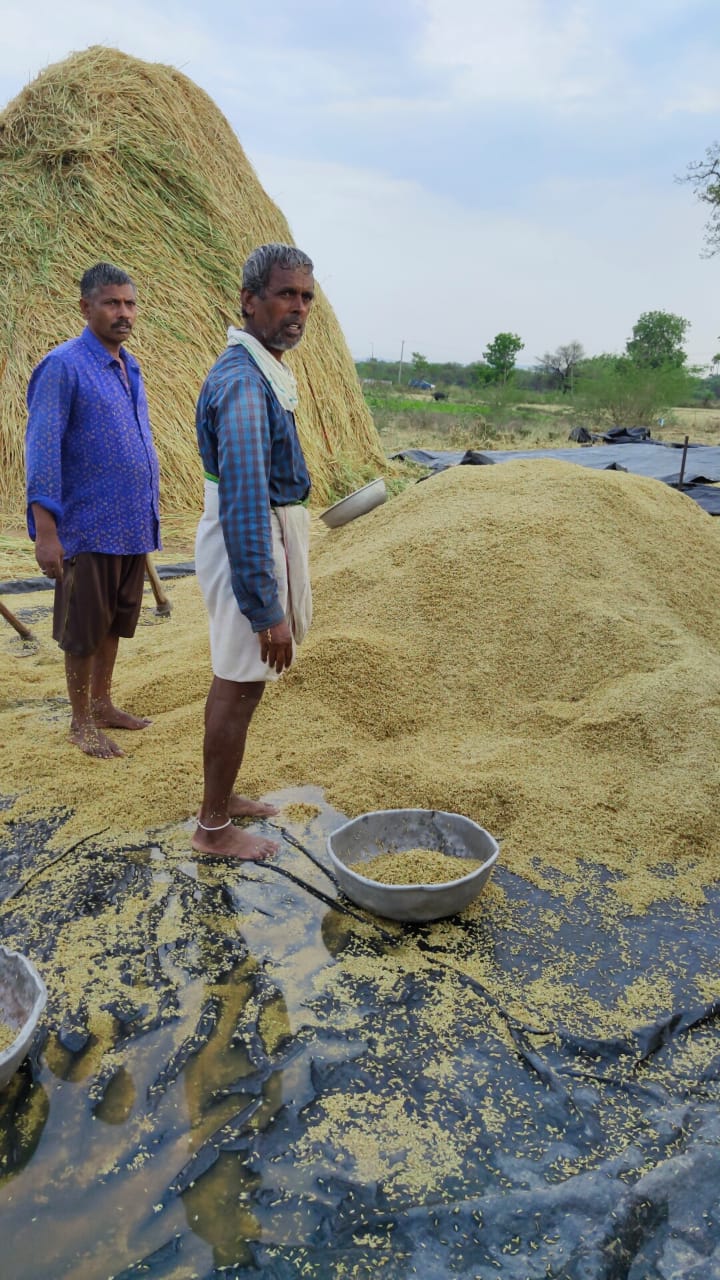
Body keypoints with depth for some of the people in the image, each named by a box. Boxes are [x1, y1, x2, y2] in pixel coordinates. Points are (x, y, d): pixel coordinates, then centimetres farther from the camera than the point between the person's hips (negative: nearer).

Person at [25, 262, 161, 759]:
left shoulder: (129, 367, 12)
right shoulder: (64, 366, -12)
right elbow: (42, 450, -16)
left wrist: (151, 509, 17)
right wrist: (45, 531, -21)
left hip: (133, 525, 7)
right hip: (90, 527, -7)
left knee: (115, 622, 16)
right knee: (84, 628, 5)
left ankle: (102, 703, 31)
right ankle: (81, 722, 18)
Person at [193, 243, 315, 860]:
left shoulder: (263, 370, 11)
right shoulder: (242, 381, -23)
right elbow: (243, 502, -29)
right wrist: (268, 609, -29)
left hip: (262, 528, 10)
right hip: (250, 545, -10)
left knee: (235, 681, 18)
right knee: (240, 687, 0)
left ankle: (223, 797, 34)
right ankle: (214, 828, 15)